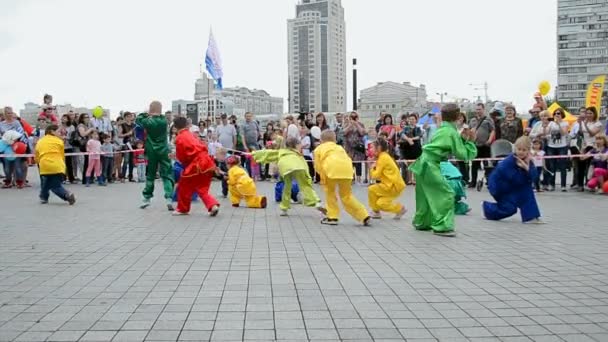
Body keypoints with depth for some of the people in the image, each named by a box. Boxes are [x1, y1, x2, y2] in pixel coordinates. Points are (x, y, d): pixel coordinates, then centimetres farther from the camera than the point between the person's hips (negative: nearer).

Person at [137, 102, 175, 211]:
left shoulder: (148, 122, -10)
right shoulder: (164, 120, -6)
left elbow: (138, 119, 8)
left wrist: (147, 114, 13)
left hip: (151, 152, 0)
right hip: (164, 151, 0)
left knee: (150, 175, 14)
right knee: (167, 175, 0)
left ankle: (146, 198, 20)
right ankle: (169, 198, -14)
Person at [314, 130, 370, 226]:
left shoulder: (318, 149, 25)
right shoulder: (339, 147, 35)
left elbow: (318, 166, 15)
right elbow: (348, 160, 23)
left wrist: (323, 176, 28)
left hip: (331, 169, -4)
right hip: (347, 169, 4)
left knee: (330, 192, 20)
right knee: (347, 196, 16)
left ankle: (332, 217, 18)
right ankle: (364, 216, 8)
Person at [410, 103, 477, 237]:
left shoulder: (442, 130, 16)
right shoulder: (452, 132, -9)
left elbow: (453, 148, 21)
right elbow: (463, 155, -9)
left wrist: (462, 138, 10)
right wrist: (470, 141, 1)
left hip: (423, 163, 9)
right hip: (430, 166, -9)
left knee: (426, 194, 20)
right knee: (446, 194, -8)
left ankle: (422, 222, 32)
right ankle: (442, 226, -9)